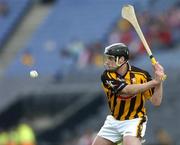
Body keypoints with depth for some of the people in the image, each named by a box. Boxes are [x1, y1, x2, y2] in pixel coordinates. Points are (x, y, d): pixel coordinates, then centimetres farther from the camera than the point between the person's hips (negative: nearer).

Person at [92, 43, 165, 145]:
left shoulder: (141, 75, -14)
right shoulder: (107, 76, -13)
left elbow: (156, 102, -15)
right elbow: (127, 90, -29)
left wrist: (159, 81, -31)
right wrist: (153, 82, -34)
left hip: (134, 121, -4)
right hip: (114, 121, 4)